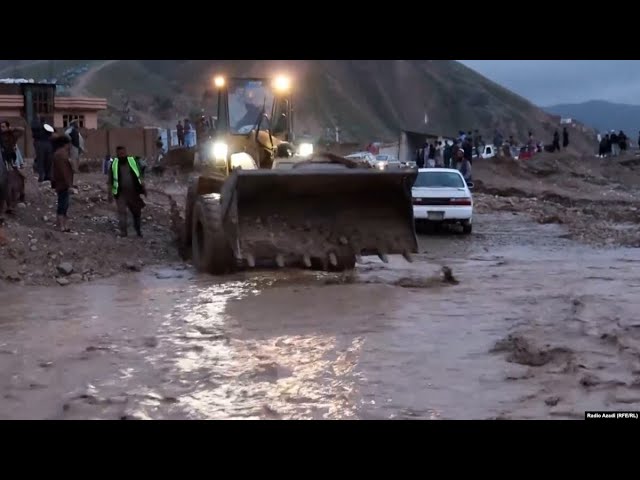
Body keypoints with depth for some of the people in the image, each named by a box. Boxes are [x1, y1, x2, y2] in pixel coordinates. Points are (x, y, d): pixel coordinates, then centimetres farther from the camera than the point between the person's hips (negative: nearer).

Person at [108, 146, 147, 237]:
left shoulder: (132, 161, 3)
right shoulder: (114, 164, 0)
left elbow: (138, 177, 10)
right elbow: (110, 181, 3)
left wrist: (143, 187, 5)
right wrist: (110, 193, -1)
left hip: (133, 192, 2)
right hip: (121, 193, -2)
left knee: (137, 211, 9)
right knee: (122, 212, -7)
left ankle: (139, 230, 26)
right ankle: (123, 231, -2)